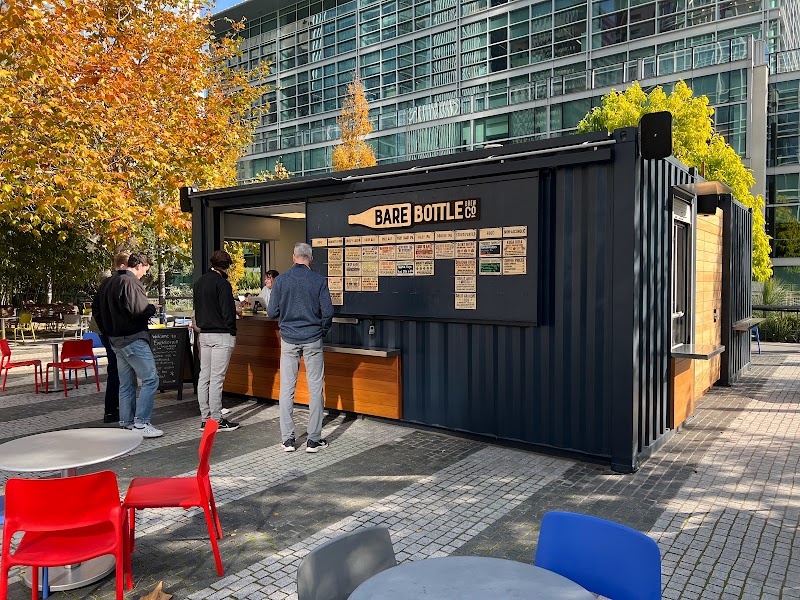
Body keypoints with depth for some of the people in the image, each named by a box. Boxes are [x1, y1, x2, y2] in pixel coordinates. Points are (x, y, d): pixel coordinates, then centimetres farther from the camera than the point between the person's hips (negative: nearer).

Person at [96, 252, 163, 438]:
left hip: (116, 339, 10)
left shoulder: (111, 282, 17)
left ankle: (126, 422, 18)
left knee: (126, 384, 14)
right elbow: (139, 310, -24)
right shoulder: (130, 283, -14)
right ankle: (141, 423, -8)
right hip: (133, 339, -10)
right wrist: (152, 308, -4)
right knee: (150, 379, -7)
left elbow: (103, 311, 22)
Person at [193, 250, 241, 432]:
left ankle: (205, 418, 16)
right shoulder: (222, 284, -12)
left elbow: (197, 308, 18)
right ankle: (216, 420, 1)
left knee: (204, 376, 10)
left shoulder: (199, 282, 13)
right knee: (216, 378, -5)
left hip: (204, 334, 8)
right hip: (221, 335, -8)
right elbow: (228, 311, -14)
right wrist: (232, 333, -6)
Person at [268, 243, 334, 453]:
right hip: (312, 340, -1)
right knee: (315, 388, 6)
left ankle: (287, 439, 11)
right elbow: (328, 312, -8)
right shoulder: (319, 281, -5)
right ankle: (314, 439, 9)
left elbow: (272, 312, -1)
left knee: (287, 389, 8)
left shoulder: (281, 280, -2)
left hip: (289, 339, 1)